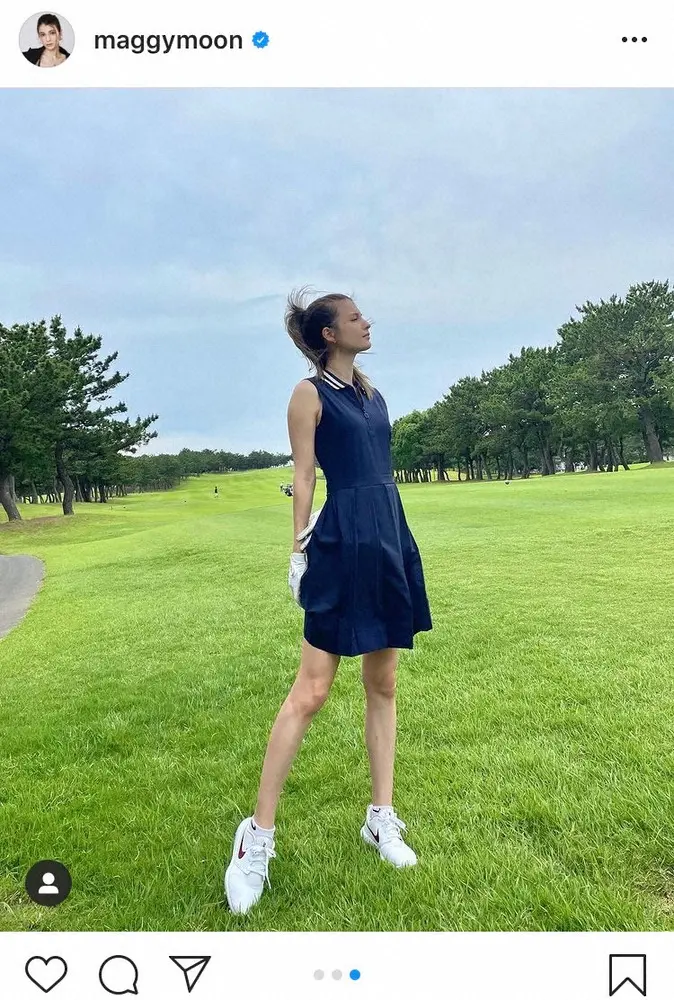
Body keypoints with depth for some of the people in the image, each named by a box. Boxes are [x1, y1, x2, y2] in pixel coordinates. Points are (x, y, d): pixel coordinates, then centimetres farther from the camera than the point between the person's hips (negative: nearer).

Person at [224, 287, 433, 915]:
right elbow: (303, 474, -5)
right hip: (343, 542, -7)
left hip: (390, 539, 8)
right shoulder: (310, 393, -1)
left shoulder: (370, 391, 18)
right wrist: (299, 545, -10)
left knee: (382, 685, 11)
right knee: (311, 691, -6)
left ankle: (381, 818, 24)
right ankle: (258, 835, 6)